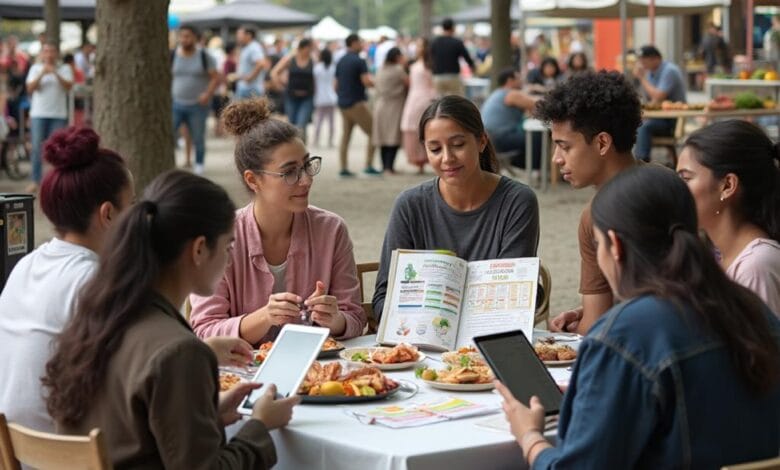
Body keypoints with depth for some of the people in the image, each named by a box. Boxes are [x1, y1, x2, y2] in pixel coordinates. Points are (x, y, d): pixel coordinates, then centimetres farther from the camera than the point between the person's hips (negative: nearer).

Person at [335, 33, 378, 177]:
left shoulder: (340, 62, 12)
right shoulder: (359, 61, -12)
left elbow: (336, 85, 17)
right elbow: (367, 82, -21)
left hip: (343, 104, 8)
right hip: (357, 103, -8)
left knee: (345, 136, 10)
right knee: (373, 133, 0)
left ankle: (343, 168, 7)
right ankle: (369, 166, -7)